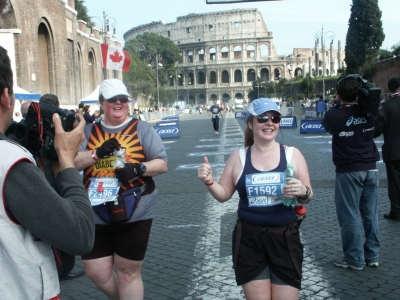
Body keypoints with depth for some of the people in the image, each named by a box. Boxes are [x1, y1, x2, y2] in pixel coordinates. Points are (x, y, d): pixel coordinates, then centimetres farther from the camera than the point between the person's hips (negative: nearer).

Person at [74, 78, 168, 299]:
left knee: (128, 272, 6)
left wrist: (139, 168, -21)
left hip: (134, 214, -3)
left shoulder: (142, 128, 0)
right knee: (96, 272, 10)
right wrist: (97, 152, -16)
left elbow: (162, 163, -2)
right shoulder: (89, 131, 9)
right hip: (95, 215, 3)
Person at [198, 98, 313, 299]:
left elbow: (308, 197, 3)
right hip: (249, 240, 0)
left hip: (285, 239, 0)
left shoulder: (292, 154, -1)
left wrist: (303, 192, -19)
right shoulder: (239, 156, 1)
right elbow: (224, 195, 7)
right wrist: (209, 181, -12)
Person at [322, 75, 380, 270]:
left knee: (350, 216, 3)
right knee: (370, 214, 12)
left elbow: (326, 124, 9)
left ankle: (355, 258, 8)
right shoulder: (369, 113, -1)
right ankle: (372, 255, 21)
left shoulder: (334, 116, -13)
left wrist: (336, 107, 15)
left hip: (348, 171, -5)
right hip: (370, 168, 5)